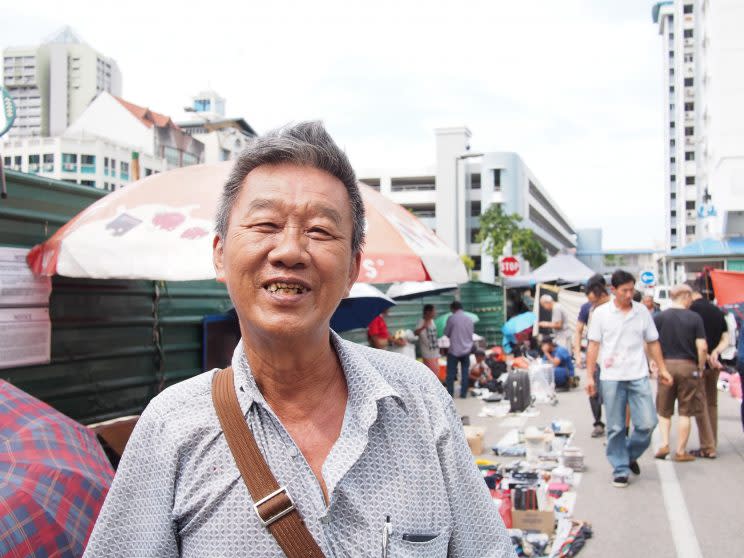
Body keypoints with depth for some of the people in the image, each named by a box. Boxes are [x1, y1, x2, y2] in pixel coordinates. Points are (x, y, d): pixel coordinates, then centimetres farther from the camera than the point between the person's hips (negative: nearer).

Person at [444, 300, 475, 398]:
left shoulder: (451, 318, -10)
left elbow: (446, 333, -2)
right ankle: (463, 393, 8)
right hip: (466, 350, 4)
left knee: (451, 373, 3)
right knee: (465, 373, 8)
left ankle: (450, 393, 4)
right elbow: (471, 334, 11)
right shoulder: (469, 319, 3)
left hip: (454, 350, -4)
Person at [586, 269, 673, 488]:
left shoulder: (642, 311, 6)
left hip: (639, 376, 2)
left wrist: (662, 369, 10)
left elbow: (653, 342, 13)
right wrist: (589, 376, -3)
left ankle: (630, 455, 24)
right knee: (615, 428, 3)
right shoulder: (600, 313, 0)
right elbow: (593, 345, 1)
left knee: (648, 423, -2)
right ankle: (620, 469, 17)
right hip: (611, 378, -2)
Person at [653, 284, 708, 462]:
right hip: (688, 366, -1)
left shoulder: (659, 317, 0)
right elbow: (702, 348, -9)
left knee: (664, 411, 14)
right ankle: (681, 451, 10)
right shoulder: (695, 318, -4)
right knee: (685, 412, 6)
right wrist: (700, 368, 3)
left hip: (666, 365, 2)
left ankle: (664, 444, 3)